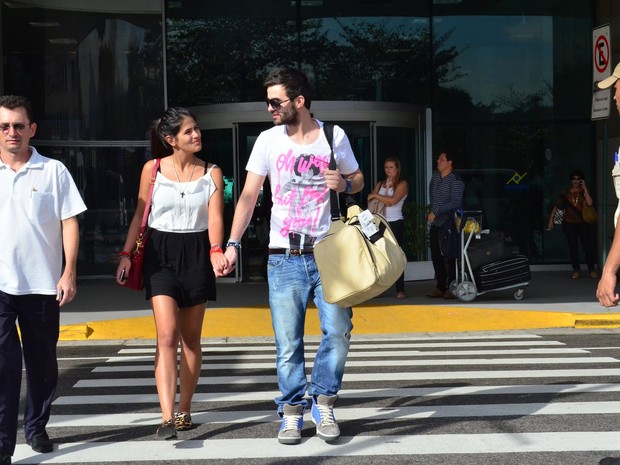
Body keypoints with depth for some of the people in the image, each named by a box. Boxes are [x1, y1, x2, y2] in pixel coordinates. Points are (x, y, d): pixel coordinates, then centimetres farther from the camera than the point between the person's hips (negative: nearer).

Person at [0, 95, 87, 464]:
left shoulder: (54, 171, 2)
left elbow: (69, 223, 2)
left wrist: (69, 273, -5)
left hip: (43, 284, 1)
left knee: (43, 363, 12)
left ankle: (36, 427, 30)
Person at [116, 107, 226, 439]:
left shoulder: (212, 173, 3)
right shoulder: (152, 169, 2)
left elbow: (215, 218, -7)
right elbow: (139, 216, 7)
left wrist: (216, 251, -25)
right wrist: (126, 255, -1)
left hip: (197, 254, 2)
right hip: (160, 254, -2)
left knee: (190, 338, 9)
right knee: (167, 335, -15)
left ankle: (184, 411, 23)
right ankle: (167, 418, -18)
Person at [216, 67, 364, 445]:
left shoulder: (334, 136, 1)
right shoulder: (269, 140, 0)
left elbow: (359, 180, 13)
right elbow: (250, 195, -2)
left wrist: (344, 183, -11)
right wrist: (233, 244, -11)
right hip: (284, 257, 0)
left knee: (338, 331, -1)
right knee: (288, 342, 2)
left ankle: (323, 403, 17)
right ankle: (292, 412, 15)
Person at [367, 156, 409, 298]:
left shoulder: (402, 184, 0)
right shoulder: (380, 184, 16)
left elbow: (393, 200, -14)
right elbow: (370, 201, 10)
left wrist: (376, 196, -5)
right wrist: (384, 200, -7)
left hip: (395, 223, -5)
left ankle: (400, 289, -3)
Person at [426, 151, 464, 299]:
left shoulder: (455, 180, -14)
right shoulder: (435, 176, 10)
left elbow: (455, 203, -20)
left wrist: (436, 211, -20)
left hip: (449, 224, -8)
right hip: (435, 224, 8)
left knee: (448, 258, -8)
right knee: (436, 257, 10)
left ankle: (451, 288, -3)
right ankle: (440, 287, 18)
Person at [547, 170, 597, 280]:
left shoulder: (584, 192, 7)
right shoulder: (565, 193, 7)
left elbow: (589, 203, -13)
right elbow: (556, 206, 5)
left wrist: (585, 188, -10)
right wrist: (551, 220, -1)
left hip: (583, 223, -1)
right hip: (569, 223, 1)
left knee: (587, 245, -6)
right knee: (573, 246, 1)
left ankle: (592, 269, 0)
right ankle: (576, 270, 6)